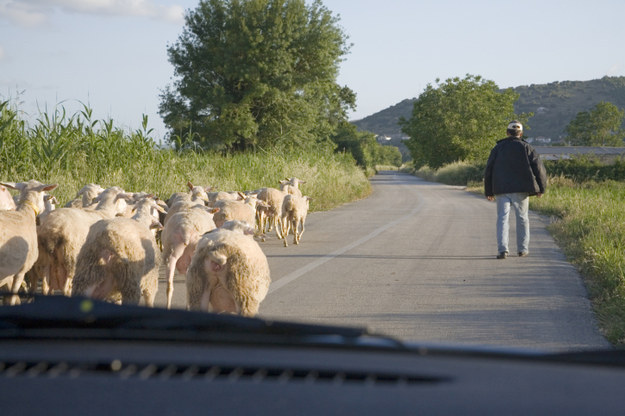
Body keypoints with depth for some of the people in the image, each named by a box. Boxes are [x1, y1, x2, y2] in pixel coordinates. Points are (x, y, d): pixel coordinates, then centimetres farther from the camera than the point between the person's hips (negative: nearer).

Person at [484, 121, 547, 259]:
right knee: (522, 218, 11)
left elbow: (488, 170, 9)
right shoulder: (526, 148, 2)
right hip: (520, 190, -1)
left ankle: (502, 249, -14)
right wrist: (541, 188, 6)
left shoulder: (498, 148, 8)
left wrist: (489, 191, 16)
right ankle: (522, 249, 16)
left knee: (502, 218, 0)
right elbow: (539, 168, -3)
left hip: (501, 190, 1)